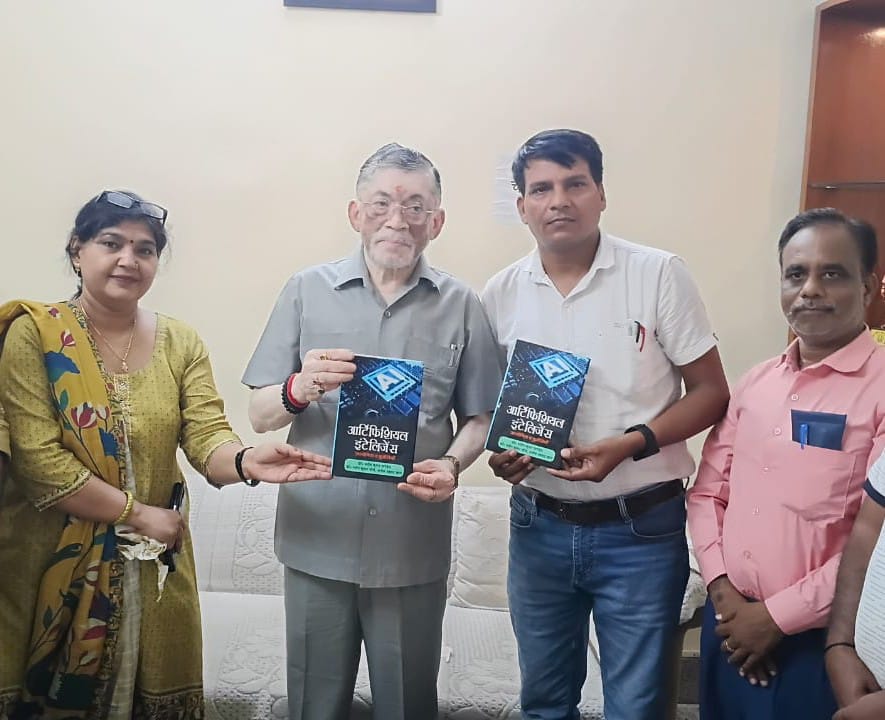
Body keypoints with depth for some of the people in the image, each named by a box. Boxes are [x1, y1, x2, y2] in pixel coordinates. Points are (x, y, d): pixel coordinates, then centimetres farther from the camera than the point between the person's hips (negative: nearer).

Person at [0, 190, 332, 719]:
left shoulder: (182, 343, 3)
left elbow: (206, 436, -8)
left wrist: (245, 461, -30)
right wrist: (137, 514, -14)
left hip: (154, 565, 3)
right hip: (54, 562, -3)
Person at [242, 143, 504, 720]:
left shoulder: (461, 306, 1)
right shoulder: (306, 292, 1)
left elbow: (479, 418, 6)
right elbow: (261, 415, 1)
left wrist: (452, 465, -14)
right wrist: (299, 389, -20)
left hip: (416, 548, 0)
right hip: (316, 541, 0)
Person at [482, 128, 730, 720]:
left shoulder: (658, 276, -9)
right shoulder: (501, 294, 1)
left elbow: (710, 393, -7)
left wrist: (628, 445, -21)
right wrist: (499, 452, -10)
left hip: (640, 531, -3)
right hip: (539, 526, 4)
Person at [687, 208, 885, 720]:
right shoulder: (757, 382, 8)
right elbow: (708, 491, 10)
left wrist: (778, 616, -14)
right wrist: (721, 590, -3)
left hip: (817, 642, -5)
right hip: (730, 625, 6)